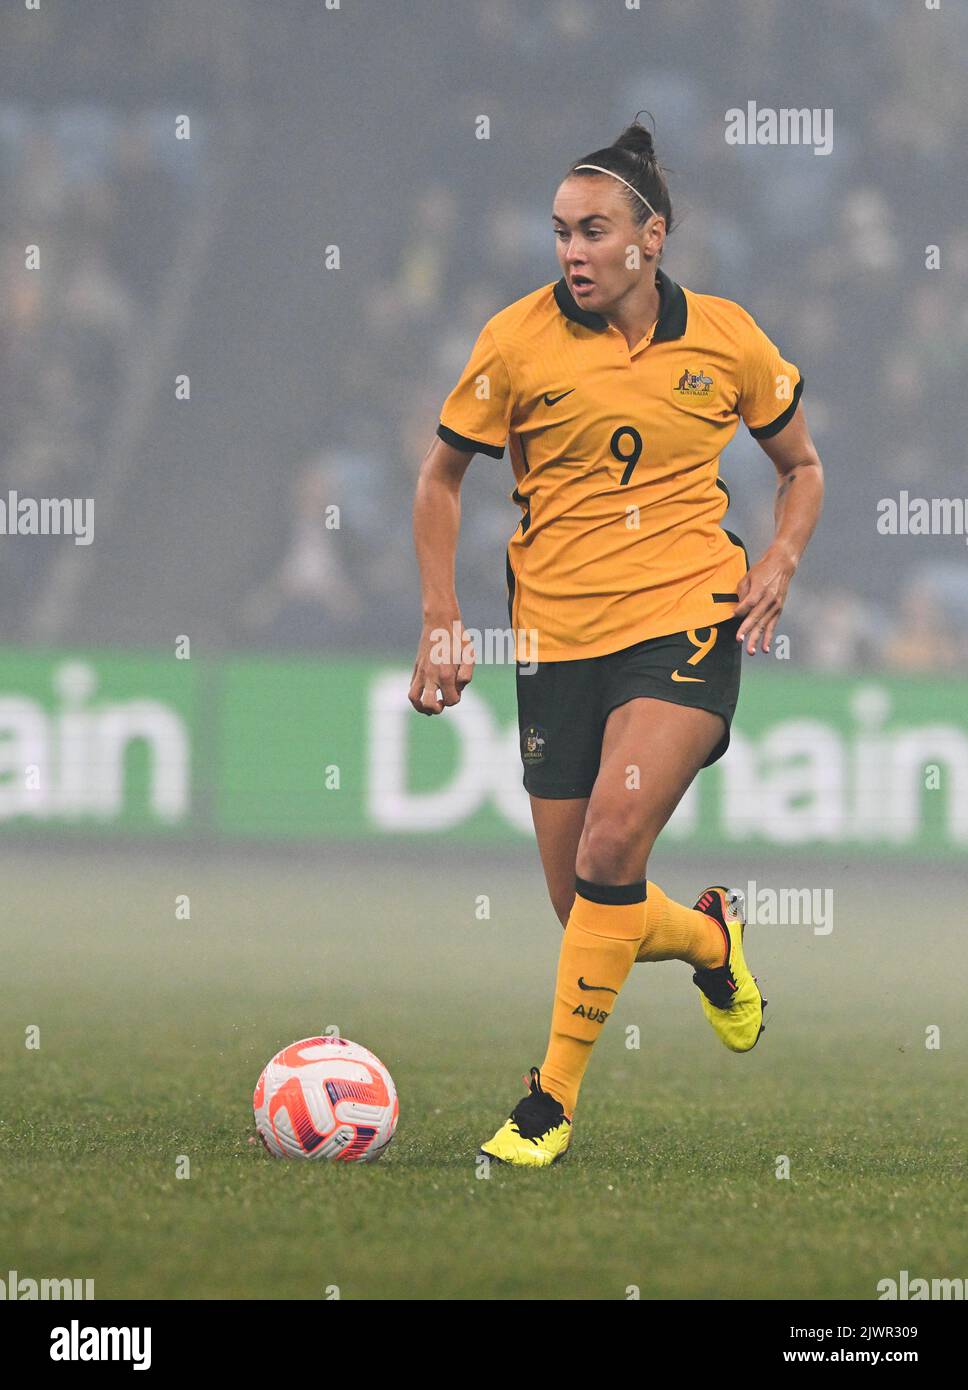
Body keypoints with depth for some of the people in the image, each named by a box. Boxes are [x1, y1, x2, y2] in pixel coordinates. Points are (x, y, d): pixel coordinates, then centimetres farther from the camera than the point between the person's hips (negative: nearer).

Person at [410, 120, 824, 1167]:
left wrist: (778, 565, 1)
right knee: (587, 910, 2)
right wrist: (442, 624, 2)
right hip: (556, 638, 2)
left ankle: (554, 1095, -12)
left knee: (612, 850, -23)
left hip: (687, 623, -2)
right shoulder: (519, 340, -2)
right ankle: (709, 937, 37)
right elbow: (441, 476, 9)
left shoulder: (725, 339, 2)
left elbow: (800, 464, 18)